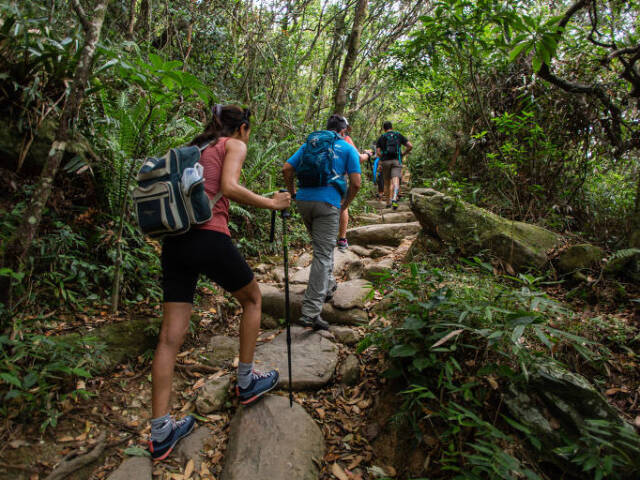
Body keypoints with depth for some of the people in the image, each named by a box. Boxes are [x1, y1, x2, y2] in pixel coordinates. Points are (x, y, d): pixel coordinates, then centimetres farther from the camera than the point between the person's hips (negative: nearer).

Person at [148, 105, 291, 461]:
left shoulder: (195, 148, 26)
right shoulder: (235, 145, 6)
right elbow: (229, 187, -12)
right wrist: (271, 204, -3)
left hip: (175, 240, 7)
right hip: (209, 237, -7)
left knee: (172, 334, 5)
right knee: (252, 298, 18)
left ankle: (161, 432, 10)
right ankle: (246, 382, 27)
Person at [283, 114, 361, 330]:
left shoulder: (309, 143, 19)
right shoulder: (347, 149, 9)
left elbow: (286, 169, 11)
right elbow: (356, 182, -1)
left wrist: (293, 193, 19)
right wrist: (345, 204, 12)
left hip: (303, 201, 5)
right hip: (327, 203, -5)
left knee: (322, 246, 26)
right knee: (323, 254, -5)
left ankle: (328, 286, 39)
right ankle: (311, 311, -11)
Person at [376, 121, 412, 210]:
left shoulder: (381, 137, 11)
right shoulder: (399, 135, 12)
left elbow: (378, 152, -1)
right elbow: (410, 146, 3)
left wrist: (383, 157, 13)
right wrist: (403, 154, 14)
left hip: (385, 161, 1)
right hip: (397, 160, -1)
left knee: (387, 182, 11)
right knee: (395, 180, -12)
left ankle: (388, 203, 15)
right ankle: (394, 199, -35)